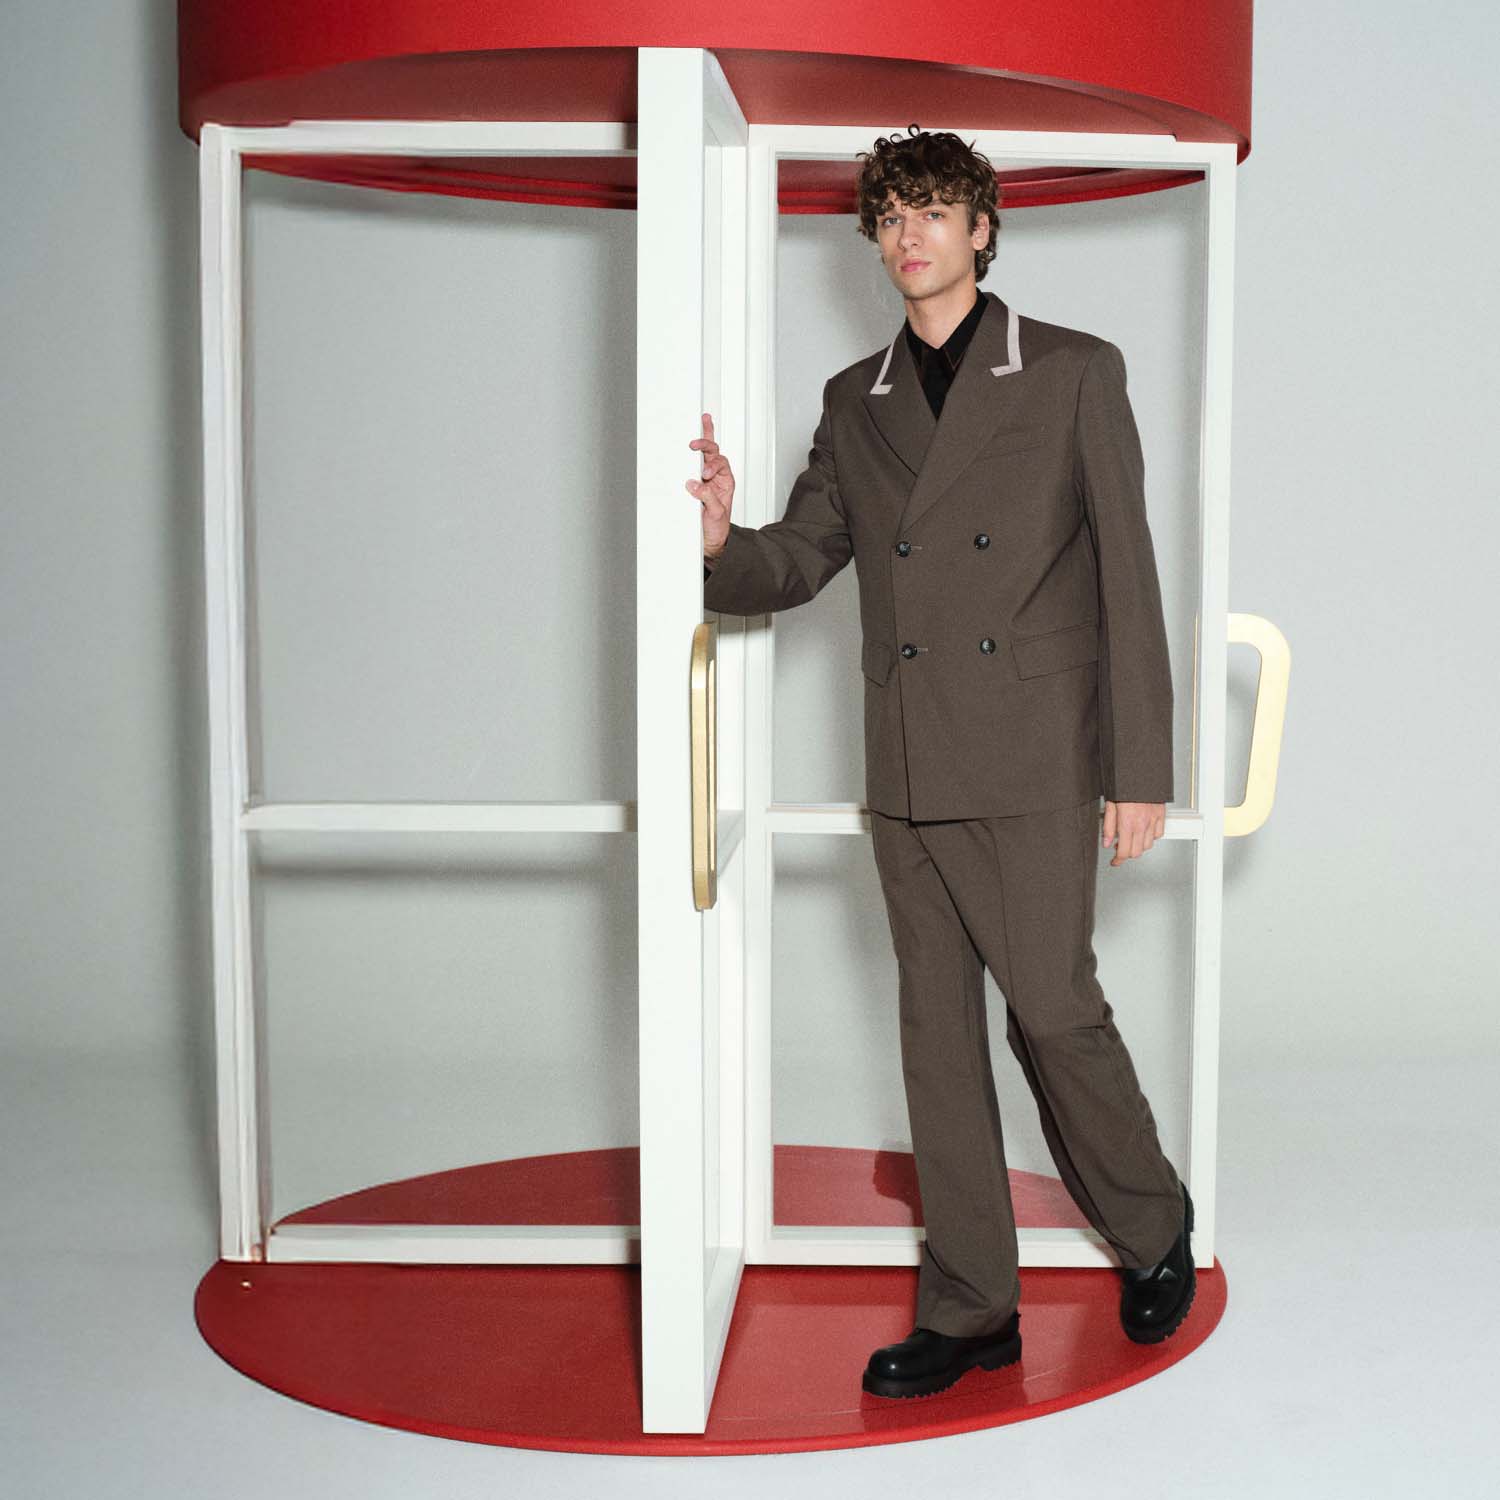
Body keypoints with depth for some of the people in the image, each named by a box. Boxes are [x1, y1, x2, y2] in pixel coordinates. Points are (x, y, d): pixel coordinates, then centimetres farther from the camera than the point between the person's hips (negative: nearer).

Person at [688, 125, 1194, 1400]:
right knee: (939, 1030, 7)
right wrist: (721, 540, -14)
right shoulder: (855, 403, 13)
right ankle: (970, 1309, 17)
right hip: (908, 772, 4)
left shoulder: (1075, 373, 1)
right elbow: (802, 559, 11)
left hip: (1033, 765, -4)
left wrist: (1141, 770, -6)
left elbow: (1127, 578, -2)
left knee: (1054, 1010, -2)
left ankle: (1154, 1228, 25)